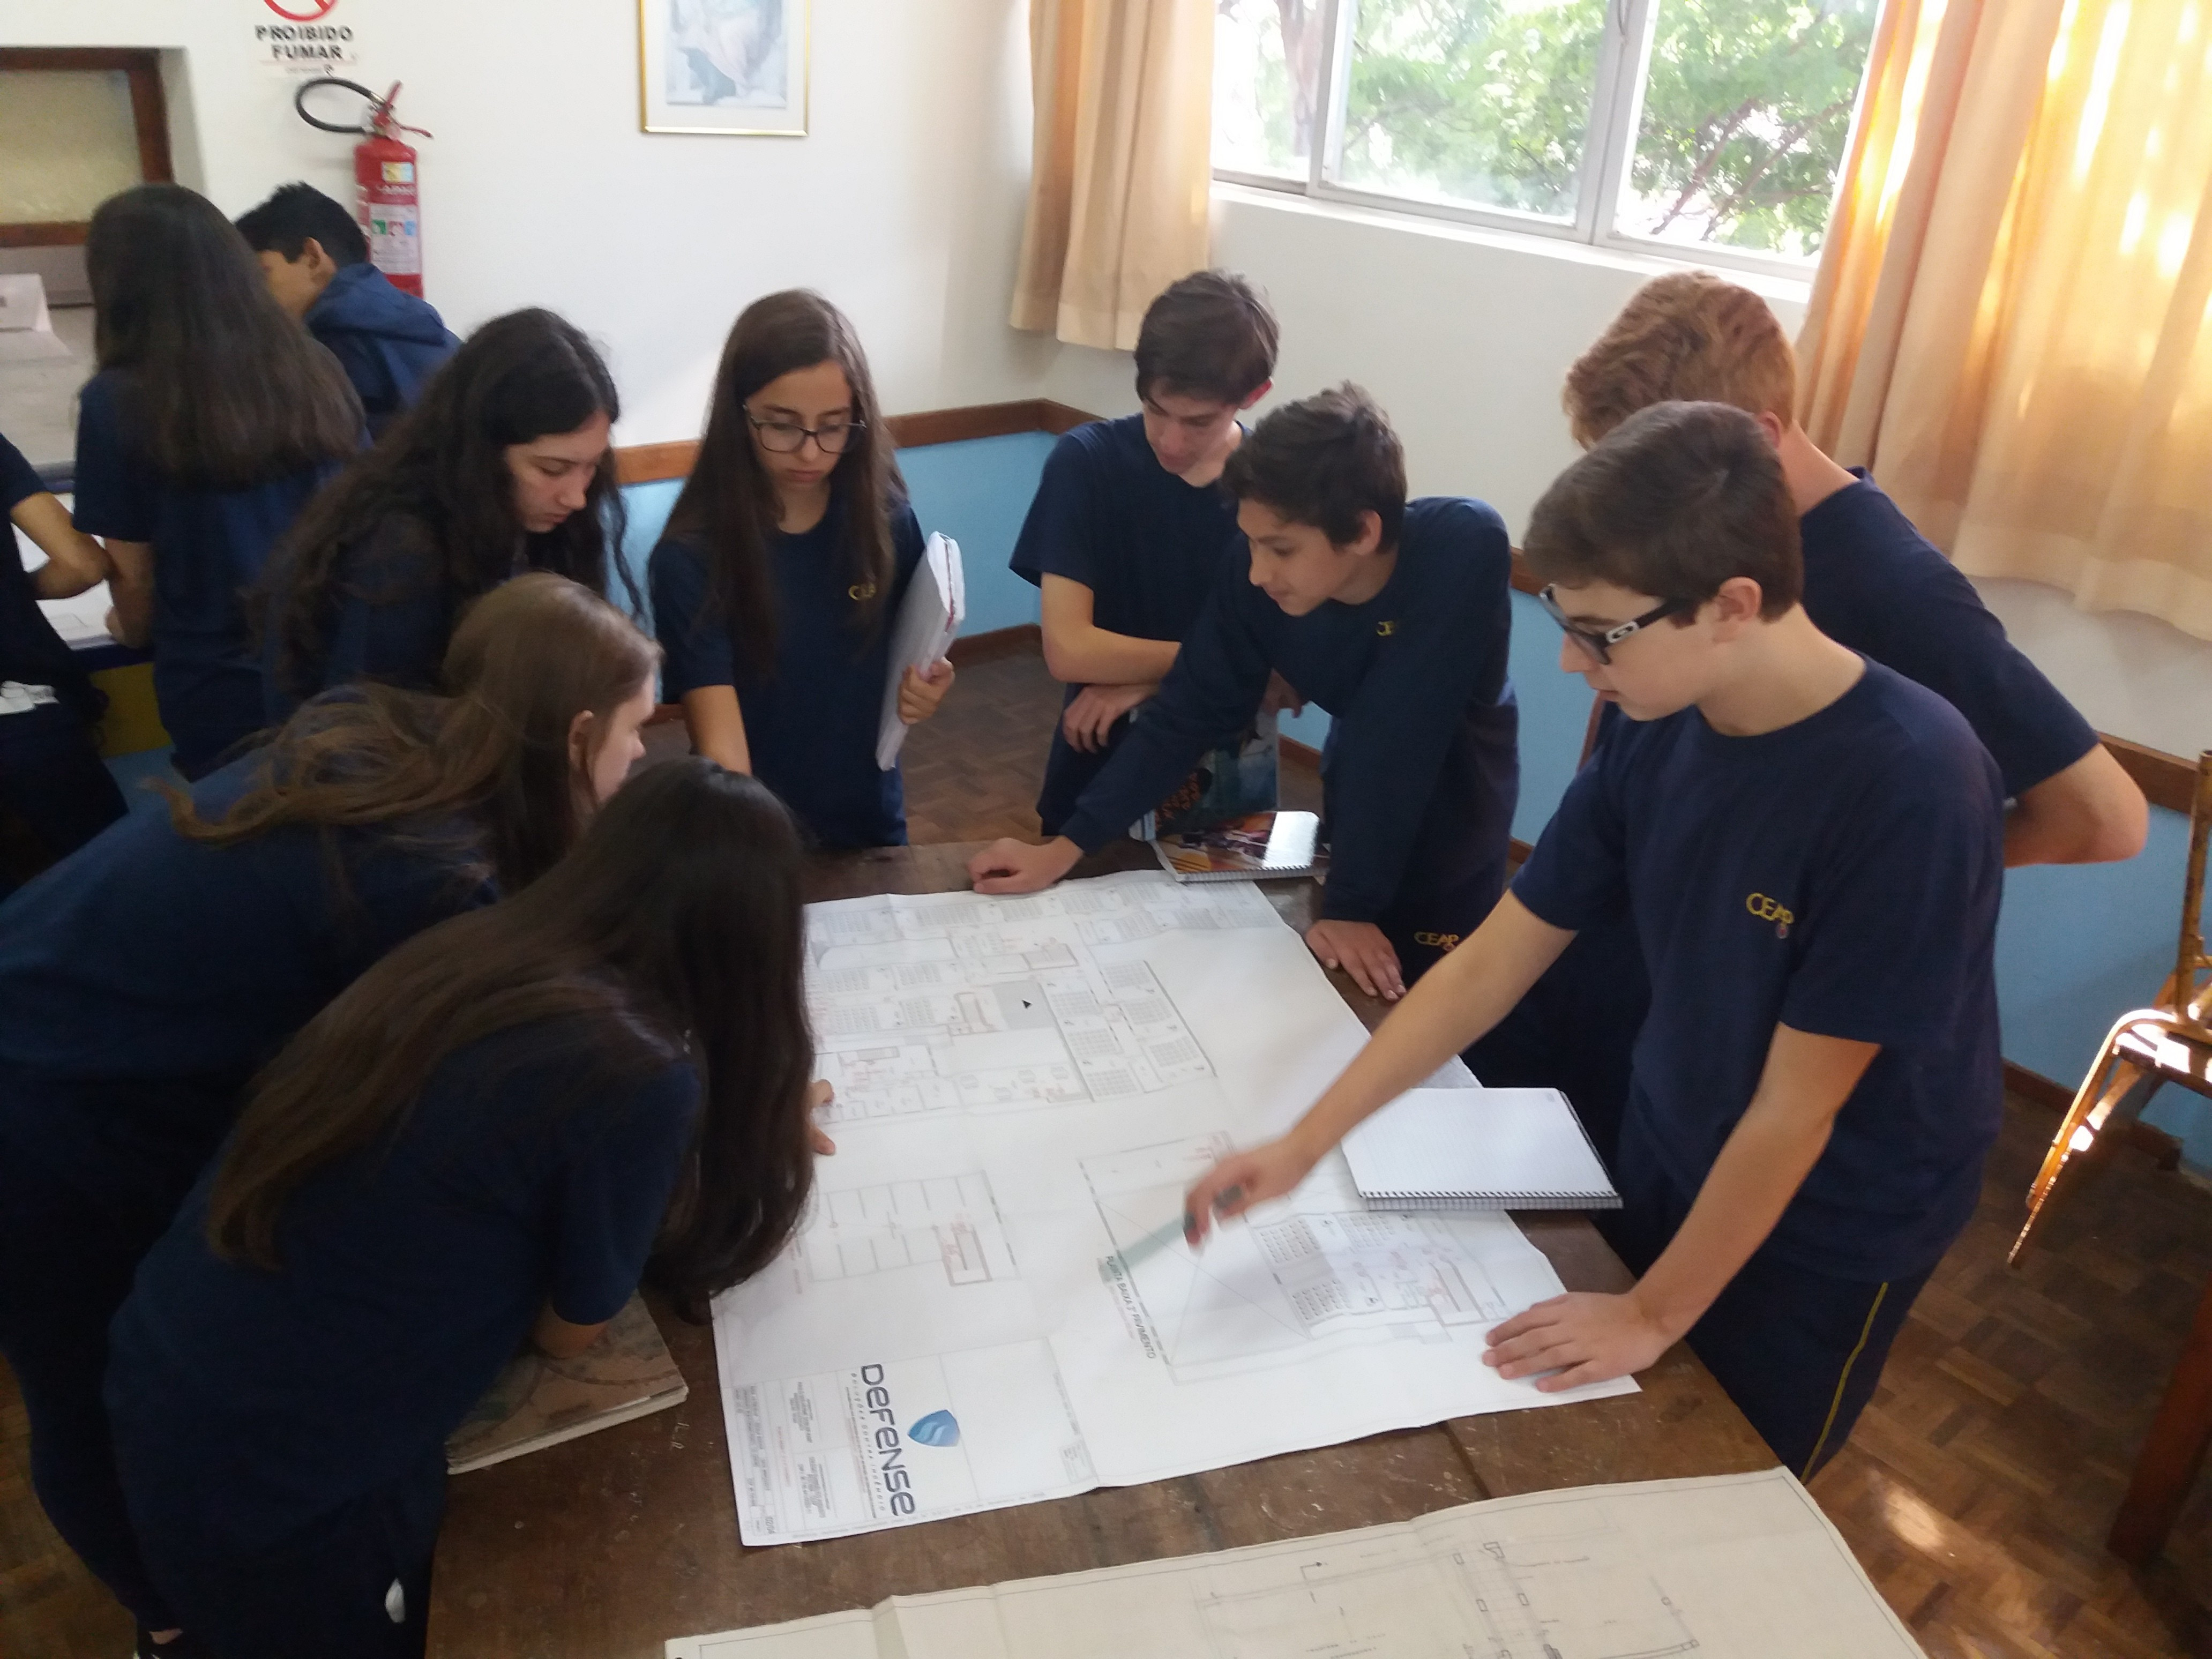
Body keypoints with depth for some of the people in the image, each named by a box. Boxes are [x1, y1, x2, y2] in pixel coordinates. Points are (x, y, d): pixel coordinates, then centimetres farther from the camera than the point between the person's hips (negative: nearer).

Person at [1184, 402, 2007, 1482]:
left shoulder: (1913, 786, -32)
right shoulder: (1655, 734, -13)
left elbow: (1794, 1109, -26)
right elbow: (1490, 963, -9)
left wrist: (1654, 1314, -16)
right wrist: (1305, 1142, -14)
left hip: (1831, 1226, -5)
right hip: (1669, 1158, 5)